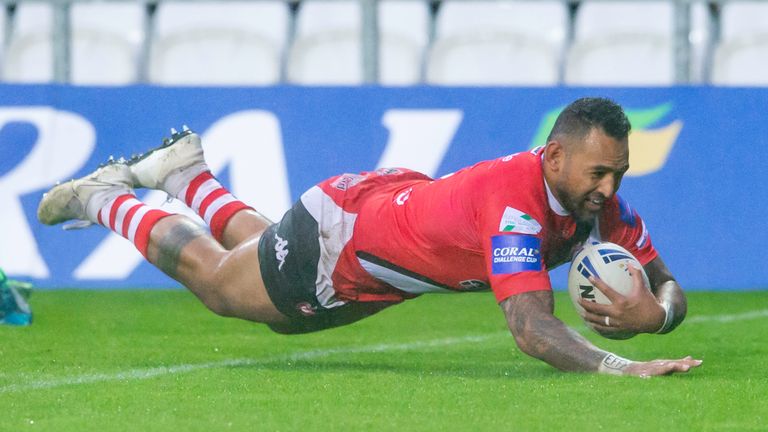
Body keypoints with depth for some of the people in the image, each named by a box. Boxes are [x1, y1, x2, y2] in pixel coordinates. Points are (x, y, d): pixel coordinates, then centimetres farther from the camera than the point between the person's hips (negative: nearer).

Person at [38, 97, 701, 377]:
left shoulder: (599, 201, -23)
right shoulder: (515, 202, -46)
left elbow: (666, 285, -14)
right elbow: (531, 327, -55)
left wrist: (654, 311, -38)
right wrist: (619, 368, -68)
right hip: (335, 234, -7)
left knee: (269, 282, 36)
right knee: (214, 279, 22)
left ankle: (186, 172, 57)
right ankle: (104, 198, 45)